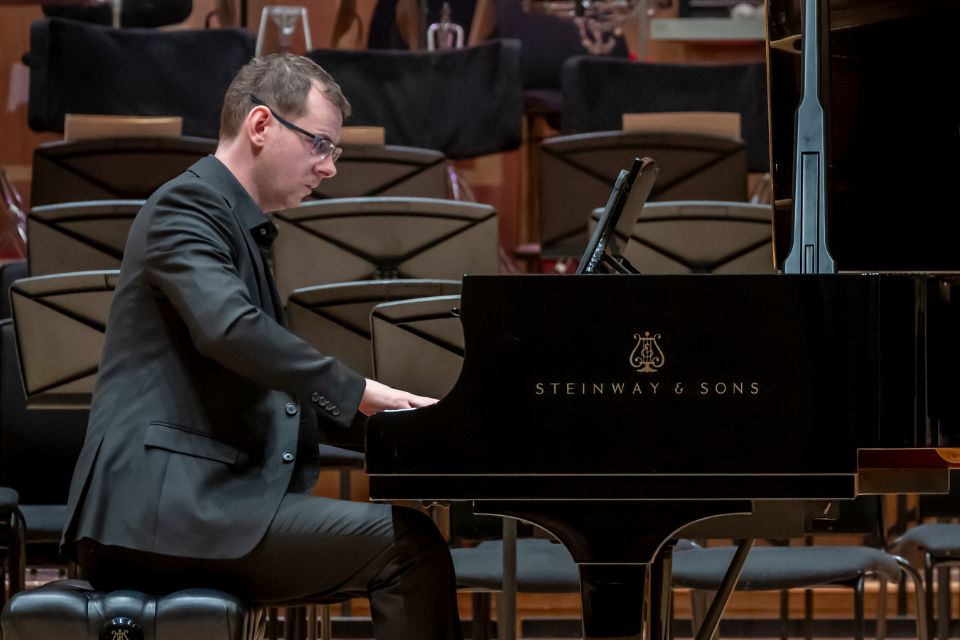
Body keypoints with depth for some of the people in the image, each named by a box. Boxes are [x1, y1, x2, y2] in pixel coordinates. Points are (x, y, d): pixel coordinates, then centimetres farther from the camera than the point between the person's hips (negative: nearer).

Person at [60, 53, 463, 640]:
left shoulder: (244, 229, 25)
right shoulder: (187, 206, -6)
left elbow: (271, 392, 28)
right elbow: (228, 327, -24)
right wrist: (359, 392, -19)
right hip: (164, 507, -10)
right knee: (410, 544, -18)